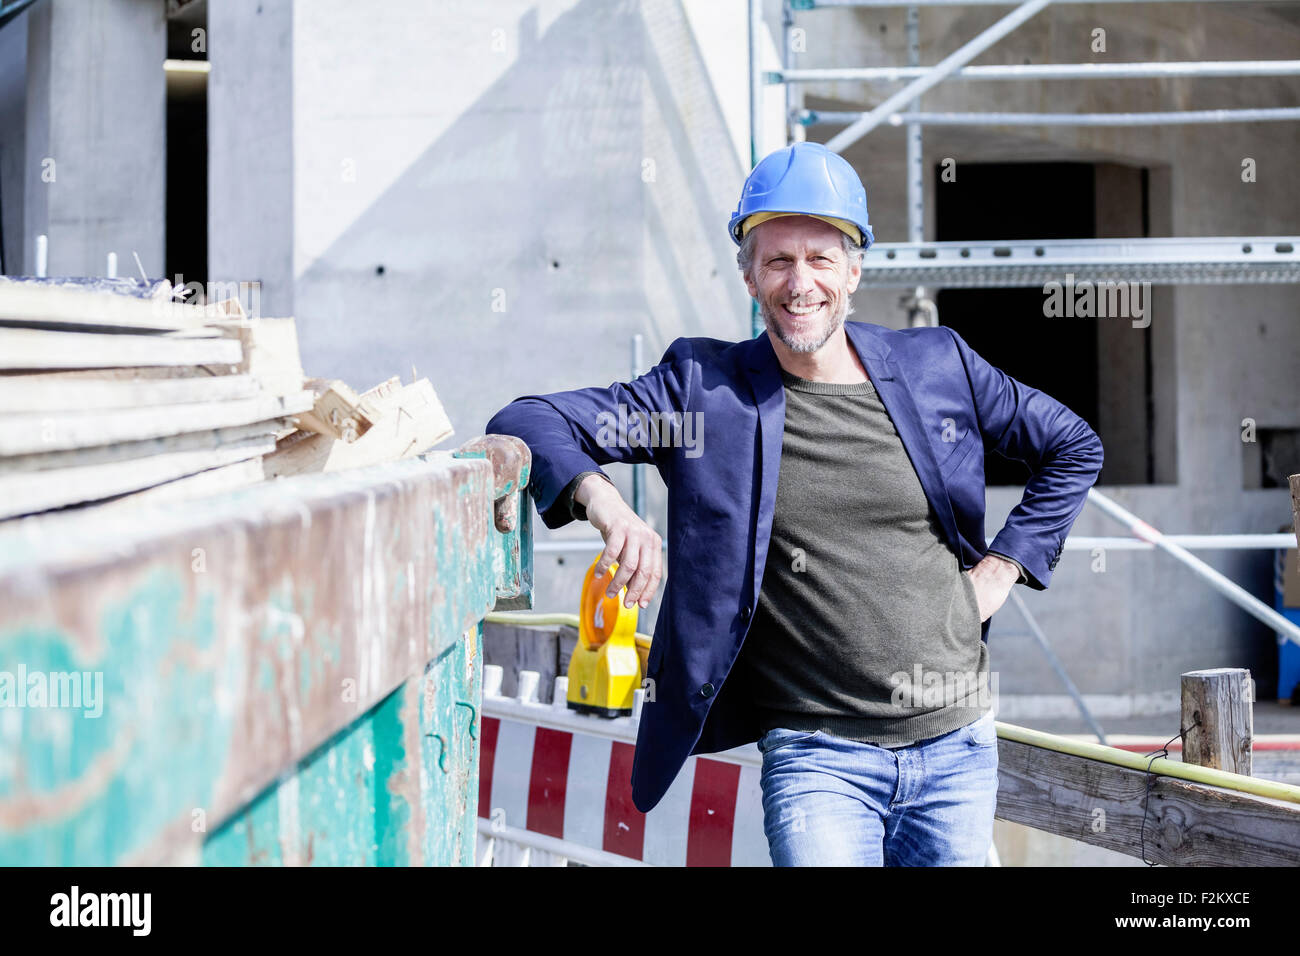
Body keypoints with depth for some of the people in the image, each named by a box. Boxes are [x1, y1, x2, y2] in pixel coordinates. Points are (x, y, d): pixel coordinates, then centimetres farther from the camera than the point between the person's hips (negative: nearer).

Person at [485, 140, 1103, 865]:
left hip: (958, 744, 3)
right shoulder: (704, 385, -1)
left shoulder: (937, 365, 5)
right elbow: (530, 422, -6)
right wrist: (603, 498, -26)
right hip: (817, 759, -3)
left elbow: (1075, 448, 18)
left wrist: (998, 573, 8)